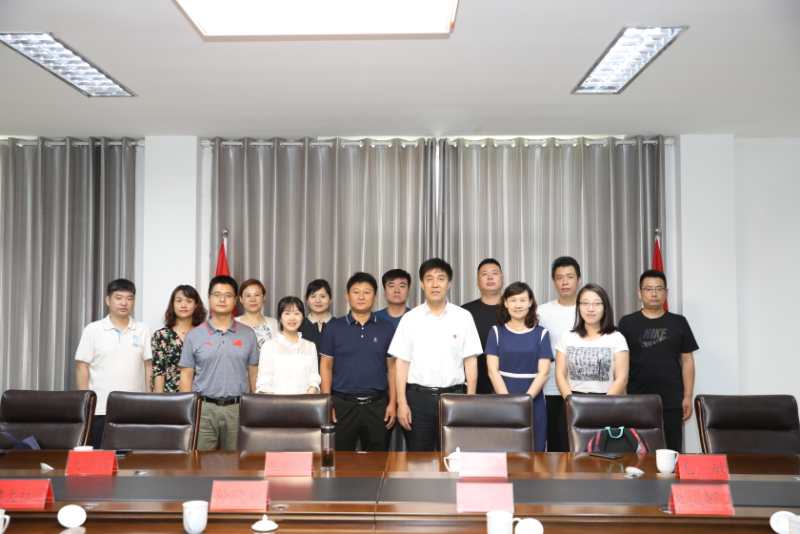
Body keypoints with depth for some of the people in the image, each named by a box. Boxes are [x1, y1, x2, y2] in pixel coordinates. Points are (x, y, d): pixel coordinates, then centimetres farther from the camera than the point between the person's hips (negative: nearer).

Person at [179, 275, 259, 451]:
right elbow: (186, 376, 6)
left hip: (238, 409, 1)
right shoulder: (194, 335, 4)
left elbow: (253, 374, 9)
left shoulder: (248, 334, 6)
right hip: (203, 408, 0)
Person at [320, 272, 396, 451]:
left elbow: (392, 367, 7)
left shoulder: (386, 328, 5)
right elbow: (326, 366, 3)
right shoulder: (334, 327, 3)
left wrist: (392, 403, 0)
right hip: (343, 404, -1)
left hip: (377, 405, 1)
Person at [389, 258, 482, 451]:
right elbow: (401, 362, 1)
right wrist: (402, 402, -5)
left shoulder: (463, 317, 2)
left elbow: (470, 361, 3)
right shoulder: (410, 318, 2)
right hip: (418, 396, 0)